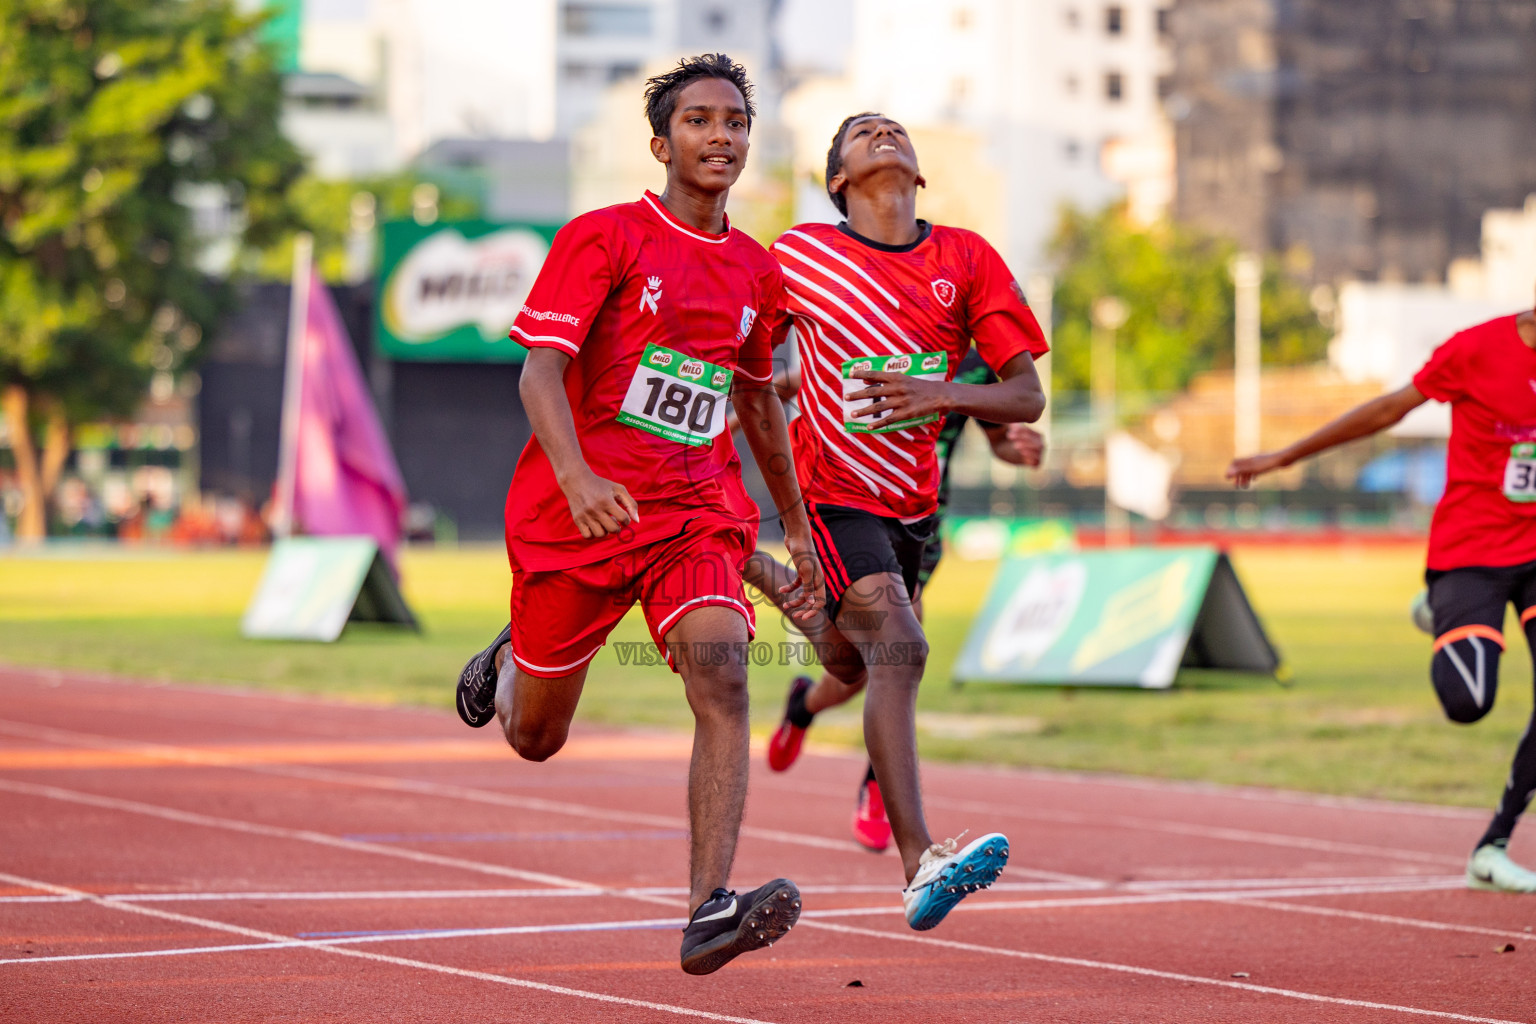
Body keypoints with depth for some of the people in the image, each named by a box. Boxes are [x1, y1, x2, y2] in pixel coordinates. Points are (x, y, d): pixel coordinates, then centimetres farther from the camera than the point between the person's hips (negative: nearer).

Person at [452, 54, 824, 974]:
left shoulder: (756, 271, 10)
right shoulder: (603, 238, -7)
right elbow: (540, 372, -16)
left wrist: (797, 528, 26)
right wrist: (576, 475, -33)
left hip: (696, 514, 3)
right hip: (578, 512, -3)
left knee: (723, 677, -25)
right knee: (535, 738, 10)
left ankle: (710, 913, -34)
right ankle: (510, 660, 48)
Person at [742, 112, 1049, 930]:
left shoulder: (966, 259, -3)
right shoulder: (798, 255, -6)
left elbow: (1028, 397, -7)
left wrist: (941, 395, -22)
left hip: (914, 498, 5)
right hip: (833, 492, -5)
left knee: (849, 664, 20)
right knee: (898, 645, -26)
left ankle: (769, 581, 55)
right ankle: (919, 864, -35)